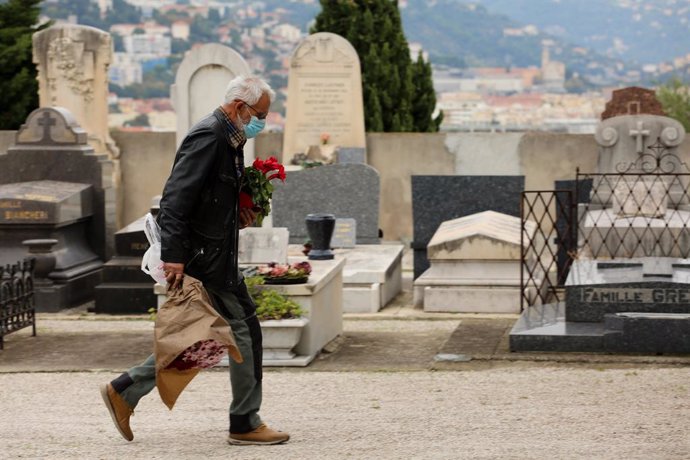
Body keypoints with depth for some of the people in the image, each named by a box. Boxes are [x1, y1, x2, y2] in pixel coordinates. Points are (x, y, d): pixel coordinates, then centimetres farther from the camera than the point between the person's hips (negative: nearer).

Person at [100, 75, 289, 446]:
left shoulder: (227, 138, 15)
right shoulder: (207, 137, -17)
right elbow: (175, 199, -24)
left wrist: (236, 214, 13)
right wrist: (173, 256, -28)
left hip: (214, 256, 10)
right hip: (206, 258, -10)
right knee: (244, 332, -2)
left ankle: (124, 391, 17)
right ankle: (245, 424, 8)